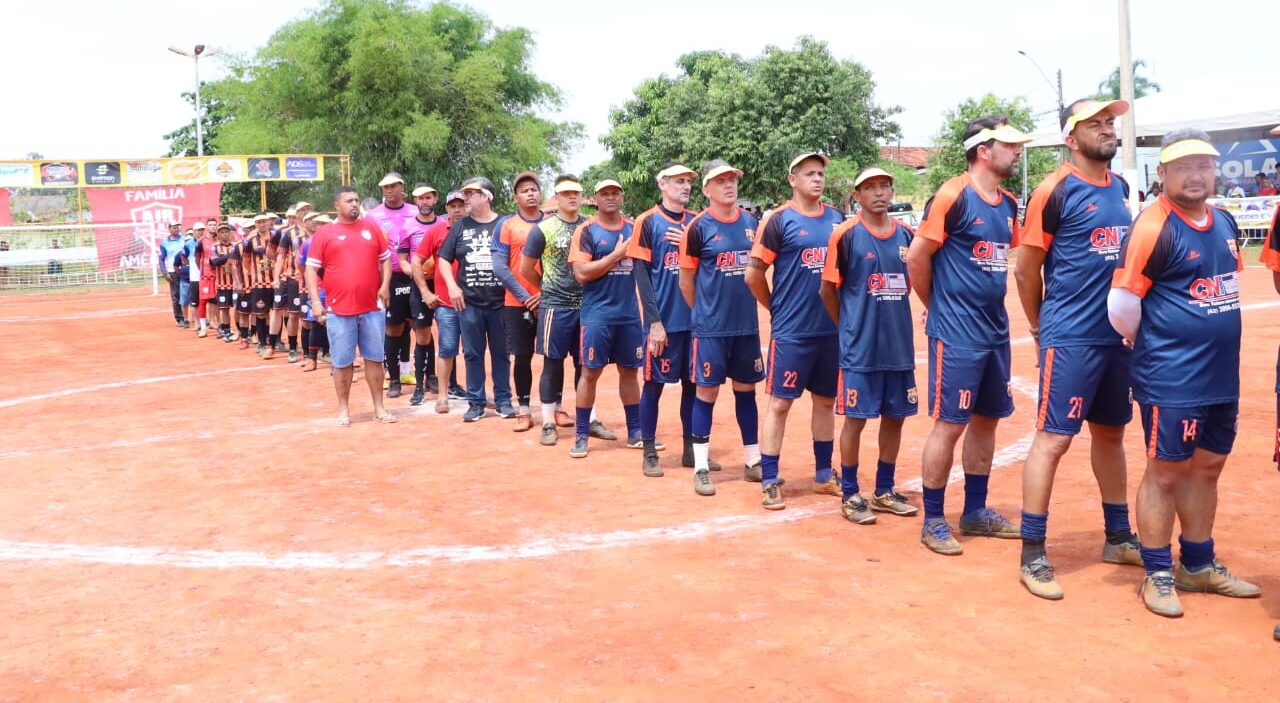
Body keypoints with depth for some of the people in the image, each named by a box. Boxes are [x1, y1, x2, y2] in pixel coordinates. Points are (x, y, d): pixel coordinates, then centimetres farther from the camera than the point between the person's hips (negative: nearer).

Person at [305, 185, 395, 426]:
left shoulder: (372, 227, 9)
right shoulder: (324, 233, 1)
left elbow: (385, 259, 14)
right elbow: (311, 269, 0)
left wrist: (385, 285, -2)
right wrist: (316, 301, -9)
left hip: (371, 308, 2)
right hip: (338, 309, -2)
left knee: (374, 358, 8)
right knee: (342, 362, 5)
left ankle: (379, 408, 17)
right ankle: (343, 409, 18)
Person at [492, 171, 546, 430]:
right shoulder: (507, 225, 2)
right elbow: (499, 267, -5)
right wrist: (525, 297, -10)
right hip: (516, 304, -1)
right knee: (522, 357, 3)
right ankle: (524, 411, 9)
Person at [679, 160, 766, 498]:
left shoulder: (751, 222, 7)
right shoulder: (698, 227, -7)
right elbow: (686, 279, -1)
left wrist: (746, 304, 11)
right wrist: (703, 313, 7)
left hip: (747, 324, 5)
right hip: (711, 327, -4)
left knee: (746, 389, 12)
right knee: (707, 391, 1)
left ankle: (752, 461, 23)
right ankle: (701, 467, 10)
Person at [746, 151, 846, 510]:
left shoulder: (837, 218, 9)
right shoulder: (779, 220, -6)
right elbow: (753, 274, -6)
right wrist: (777, 309, 2)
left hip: (832, 329, 5)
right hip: (791, 331, -5)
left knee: (826, 399, 14)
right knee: (780, 402, -2)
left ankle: (824, 474, 26)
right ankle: (769, 481, 5)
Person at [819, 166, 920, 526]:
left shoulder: (906, 234, 7)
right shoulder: (846, 234, -7)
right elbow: (828, 290, -2)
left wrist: (892, 320, 11)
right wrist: (850, 327, 4)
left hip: (899, 344, 5)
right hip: (860, 348, -5)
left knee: (895, 416, 11)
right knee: (856, 417, 0)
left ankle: (884, 491, 25)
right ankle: (850, 495, 13)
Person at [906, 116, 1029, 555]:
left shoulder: (1009, 204, 11)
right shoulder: (953, 196, -13)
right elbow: (916, 257, -12)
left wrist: (988, 304, 13)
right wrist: (936, 307, -1)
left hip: (996, 329, 8)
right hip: (956, 333, -8)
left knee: (987, 418, 14)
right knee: (950, 423, -4)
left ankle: (975, 512, 27)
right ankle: (933, 521, 7)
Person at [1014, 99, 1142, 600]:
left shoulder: (1120, 187, 11)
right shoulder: (1055, 191, -11)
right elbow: (1026, 271, -8)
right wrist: (1041, 330, 1)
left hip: (1117, 334, 7)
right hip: (1070, 338, -7)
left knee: (1110, 433, 17)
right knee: (1053, 438, -6)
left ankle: (1118, 538, 30)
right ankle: (1033, 554, 1)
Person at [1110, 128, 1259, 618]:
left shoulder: (1224, 223, 9)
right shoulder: (1154, 228, -15)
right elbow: (1121, 307, -16)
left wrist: (1209, 339, 16)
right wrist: (1155, 346, 2)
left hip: (1222, 375, 8)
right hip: (1172, 380, -8)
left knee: (1206, 468, 16)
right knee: (1166, 472, 1)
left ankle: (1199, 566, 31)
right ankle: (1158, 575, 14)